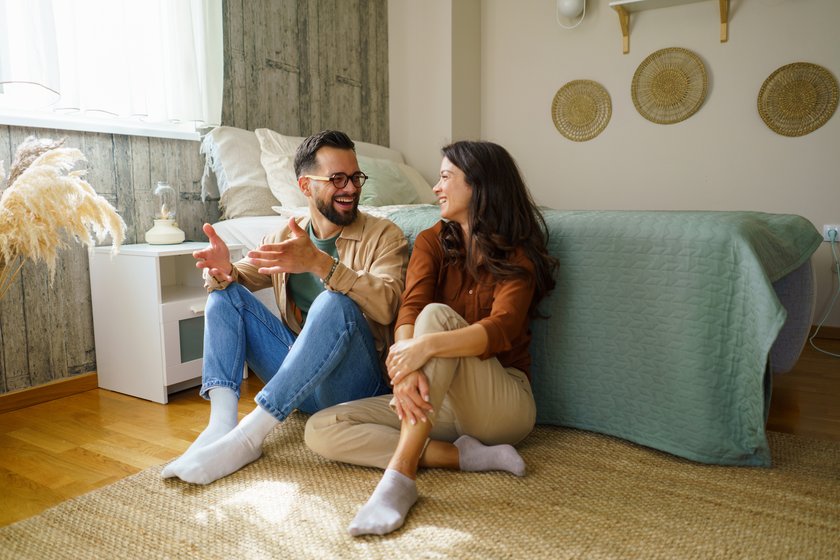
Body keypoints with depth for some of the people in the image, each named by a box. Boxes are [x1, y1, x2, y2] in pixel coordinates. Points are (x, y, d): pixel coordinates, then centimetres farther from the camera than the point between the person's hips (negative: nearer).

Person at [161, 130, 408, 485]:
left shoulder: (383, 236, -4)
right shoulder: (284, 238, 12)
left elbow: (386, 304, -22)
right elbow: (241, 277, 7)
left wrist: (320, 263, -36)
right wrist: (222, 269, -18)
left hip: (355, 383, -5)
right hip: (300, 380, 5)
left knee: (334, 303, -33)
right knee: (225, 293, -4)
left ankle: (249, 436, -30)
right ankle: (222, 423, -20)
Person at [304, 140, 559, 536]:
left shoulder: (517, 257, -5)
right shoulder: (433, 242, 6)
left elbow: (501, 329, -24)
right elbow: (410, 309, -12)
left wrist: (426, 346, -41)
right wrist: (405, 367, -33)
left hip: (504, 404, -5)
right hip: (440, 400, 5)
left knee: (438, 315, -31)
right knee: (321, 430, -12)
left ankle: (400, 477, -36)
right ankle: (466, 455, -19)